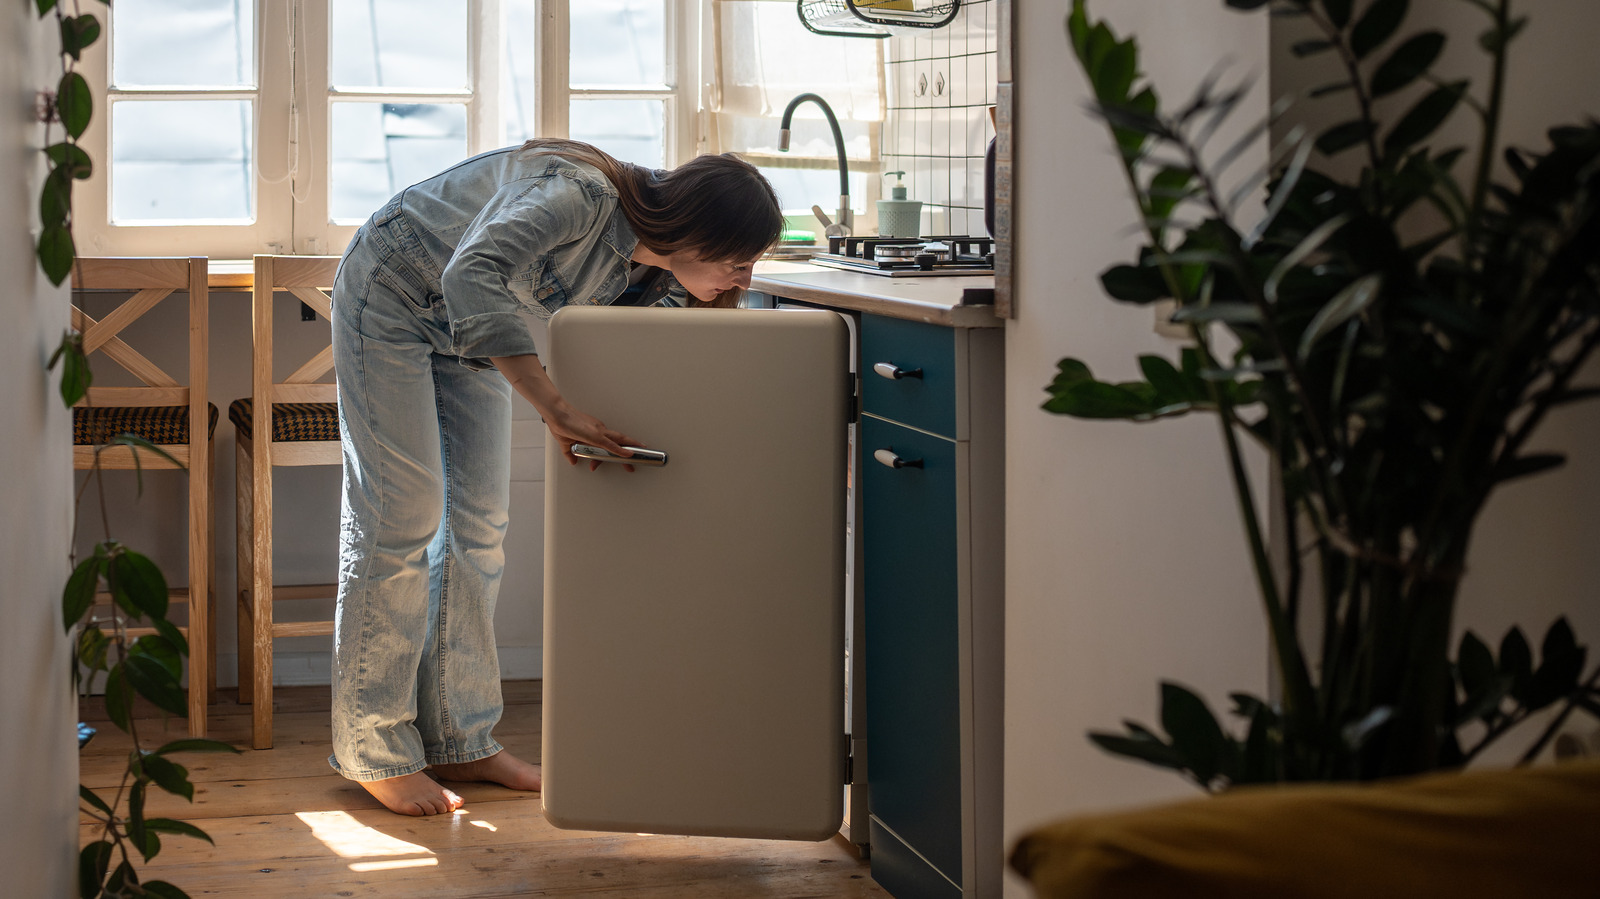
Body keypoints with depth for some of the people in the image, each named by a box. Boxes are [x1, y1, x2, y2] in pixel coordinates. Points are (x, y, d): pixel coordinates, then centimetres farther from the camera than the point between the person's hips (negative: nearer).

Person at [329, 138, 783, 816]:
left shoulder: (654, 279, -12)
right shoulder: (580, 194, -36)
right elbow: (471, 277, -49)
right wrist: (556, 411, -53)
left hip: (468, 324, 8)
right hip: (392, 296, -8)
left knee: (478, 521, 4)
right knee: (401, 514, -8)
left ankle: (458, 741, 11)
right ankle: (374, 752, -1)